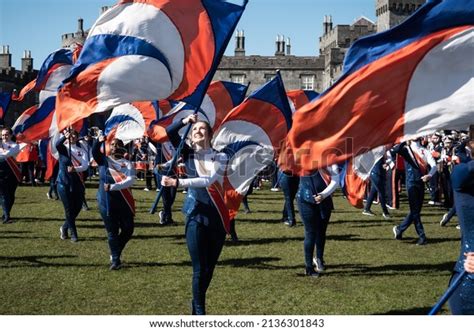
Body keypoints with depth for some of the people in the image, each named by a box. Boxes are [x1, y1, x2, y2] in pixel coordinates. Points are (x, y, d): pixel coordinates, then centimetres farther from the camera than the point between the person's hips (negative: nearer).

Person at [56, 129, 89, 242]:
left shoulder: (81, 150, 6)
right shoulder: (63, 148, 1)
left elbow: (85, 165, -9)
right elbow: (57, 144, -23)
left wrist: (75, 169, -28)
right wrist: (65, 136, -42)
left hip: (77, 183, 3)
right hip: (63, 182, -3)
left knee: (77, 208, 6)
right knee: (69, 209, -2)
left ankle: (64, 228, 29)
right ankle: (73, 234, 8)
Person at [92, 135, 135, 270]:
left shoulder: (127, 163, -1)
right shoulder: (104, 160, 4)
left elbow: (131, 180, -16)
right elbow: (95, 152, -13)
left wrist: (113, 186, -27)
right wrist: (99, 141, -32)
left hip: (124, 202, 1)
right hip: (106, 202, -1)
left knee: (128, 229, 5)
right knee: (112, 231, 3)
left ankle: (115, 253, 28)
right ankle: (115, 259, 13)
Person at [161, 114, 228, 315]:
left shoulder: (220, 157, 0)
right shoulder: (189, 154, 6)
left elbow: (208, 180, -17)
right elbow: (169, 132, -1)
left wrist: (177, 182, -25)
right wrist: (185, 121, -13)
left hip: (218, 218, 1)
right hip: (196, 217, -1)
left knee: (209, 268, 11)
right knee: (200, 269, -3)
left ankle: (197, 305, 31)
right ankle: (199, 310, 12)